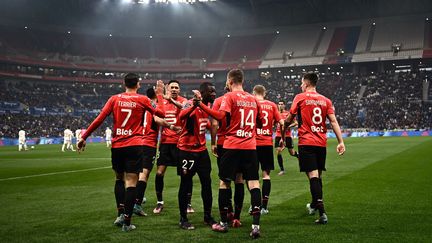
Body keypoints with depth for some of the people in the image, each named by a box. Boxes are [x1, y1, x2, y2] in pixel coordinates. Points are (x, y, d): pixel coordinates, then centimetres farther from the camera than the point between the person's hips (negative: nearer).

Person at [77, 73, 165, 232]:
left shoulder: (114, 99, 5)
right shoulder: (142, 100, 1)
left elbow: (99, 119, -1)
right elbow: (161, 114, 12)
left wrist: (84, 137, 4)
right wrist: (160, 95, 22)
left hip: (117, 146, 3)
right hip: (135, 146, -2)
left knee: (119, 179, 20)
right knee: (131, 182, -2)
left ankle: (121, 213, 9)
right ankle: (126, 222, -2)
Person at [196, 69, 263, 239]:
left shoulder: (230, 96, -3)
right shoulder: (253, 99, 13)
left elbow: (220, 115, -18)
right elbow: (260, 122, 20)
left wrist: (200, 105, -17)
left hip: (232, 146, -4)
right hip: (250, 146, 4)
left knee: (224, 182, 9)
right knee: (253, 183, 0)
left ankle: (223, 223, 15)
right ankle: (256, 225, -9)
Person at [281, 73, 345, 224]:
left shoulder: (300, 98, -1)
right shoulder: (325, 100, 10)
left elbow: (289, 120, 3)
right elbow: (333, 121, 2)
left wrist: (282, 137, 15)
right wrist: (341, 142, 0)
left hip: (306, 142, -5)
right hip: (321, 143, 5)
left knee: (313, 176, -10)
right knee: (318, 175, 18)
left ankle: (322, 213, -19)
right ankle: (314, 205, 37)